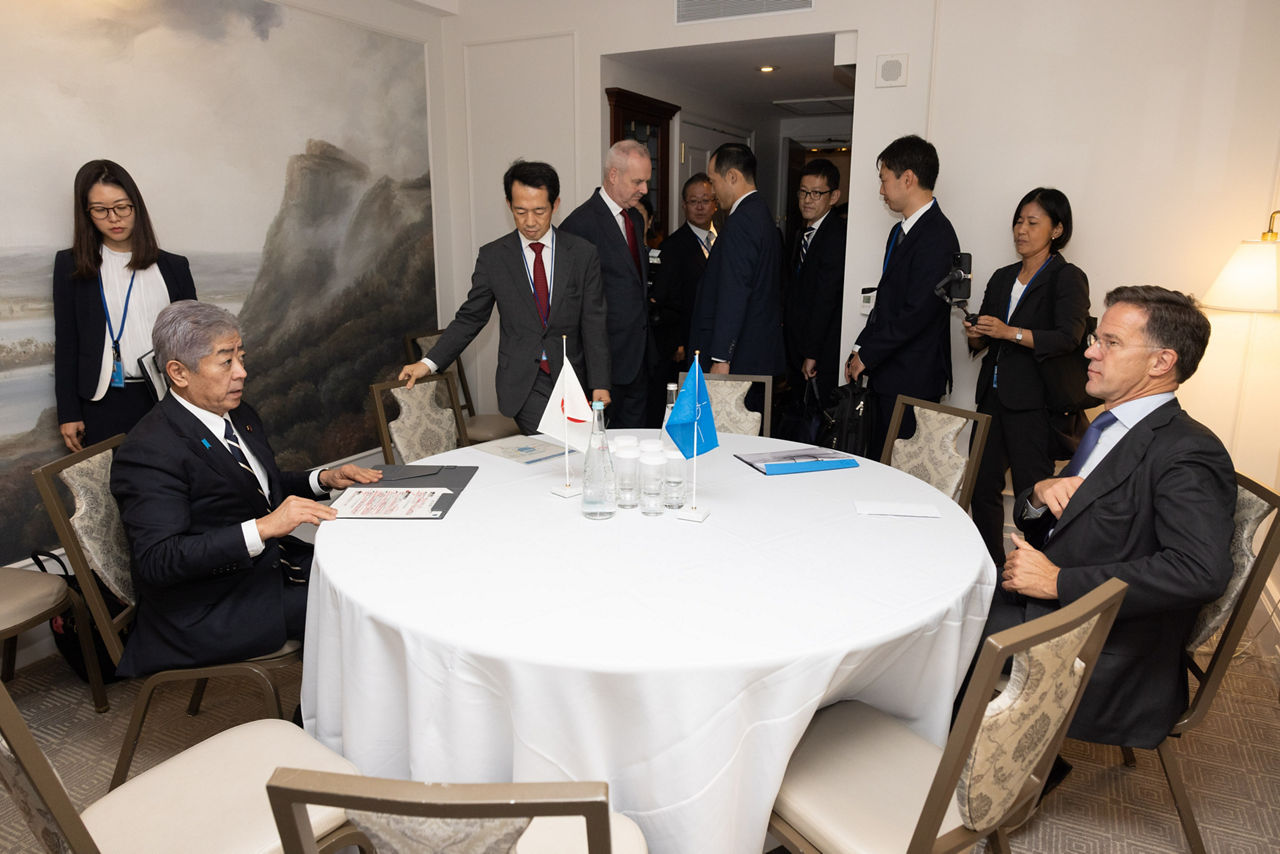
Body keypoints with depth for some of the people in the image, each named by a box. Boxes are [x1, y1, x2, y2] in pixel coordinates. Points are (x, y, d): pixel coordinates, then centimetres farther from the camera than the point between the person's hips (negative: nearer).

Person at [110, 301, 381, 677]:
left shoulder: (240, 415, 8)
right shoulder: (149, 451, -18)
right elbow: (158, 560, -26)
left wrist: (323, 479, 4)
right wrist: (263, 527, -33)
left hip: (272, 563, 8)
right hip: (207, 614, -8)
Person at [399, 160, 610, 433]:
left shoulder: (583, 254, 3)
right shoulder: (492, 257, 4)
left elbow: (593, 324, 2)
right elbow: (470, 317, 8)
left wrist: (599, 384, -5)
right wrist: (429, 363, -2)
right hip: (523, 384, -1)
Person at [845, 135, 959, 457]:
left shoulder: (937, 237, -14)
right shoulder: (901, 231, 17)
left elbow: (917, 313, -20)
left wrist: (868, 355, -12)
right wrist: (861, 349, 10)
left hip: (912, 382, -9)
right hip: (887, 376, 9)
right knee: (878, 460, 12)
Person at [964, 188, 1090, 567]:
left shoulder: (1068, 278, -2)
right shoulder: (1002, 278, 18)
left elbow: (1068, 338, -17)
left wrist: (1010, 332, -25)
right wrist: (975, 334, -4)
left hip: (1033, 403, -6)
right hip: (993, 394, 7)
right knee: (982, 487, 7)